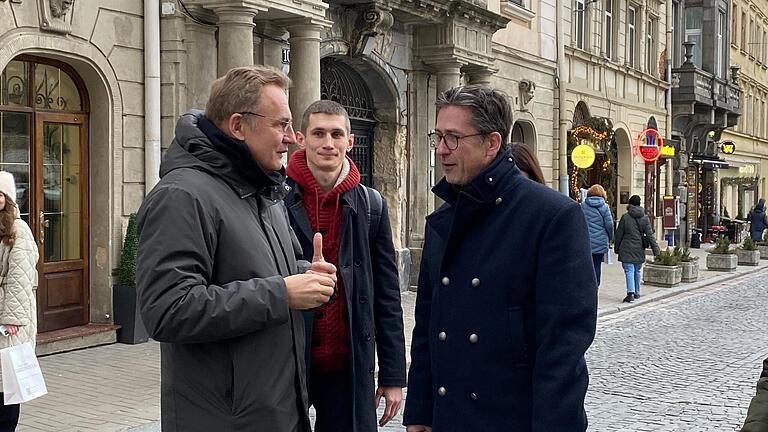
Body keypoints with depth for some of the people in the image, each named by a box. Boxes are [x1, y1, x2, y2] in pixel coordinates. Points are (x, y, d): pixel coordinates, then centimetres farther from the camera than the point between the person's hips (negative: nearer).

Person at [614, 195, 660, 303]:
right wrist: (656, 250, 3)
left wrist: (617, 248, 10)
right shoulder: (645, 218, 2)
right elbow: (650, 235, 1)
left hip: (627, 249, -4)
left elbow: (619, 234, -1)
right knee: (637, 271, 17)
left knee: (629, 271, -7)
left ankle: (631, 293, -22)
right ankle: (637, 292, 26)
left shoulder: (625, 217, -7)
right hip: (639, 250, 4)